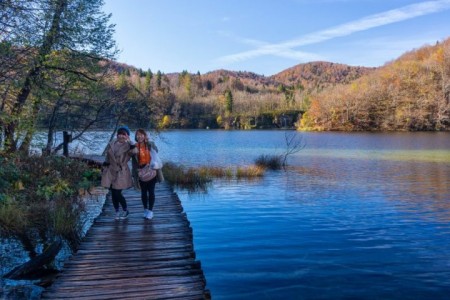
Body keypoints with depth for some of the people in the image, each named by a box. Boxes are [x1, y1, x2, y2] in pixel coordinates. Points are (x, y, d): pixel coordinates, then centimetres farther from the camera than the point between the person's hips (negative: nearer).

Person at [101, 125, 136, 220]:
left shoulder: (128, 146, -8)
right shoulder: (112, 144, 5)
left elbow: (134, 151, -32)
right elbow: (107, 156, 15)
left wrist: (129, 141, -28)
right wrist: (104, 167, 14)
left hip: (121, 172, -4)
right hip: (110, 171, 4)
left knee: (117, 194, -5)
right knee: (113, 194, 7)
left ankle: (125, 211, 18)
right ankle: (117, 212, 24)